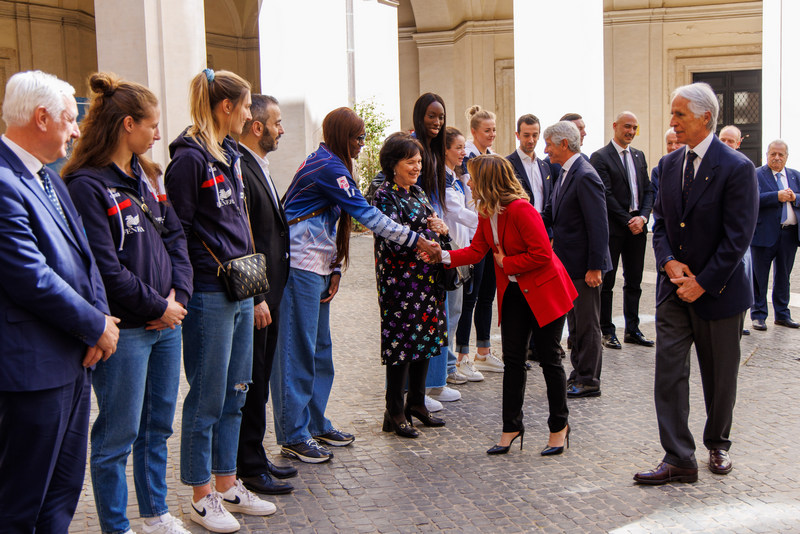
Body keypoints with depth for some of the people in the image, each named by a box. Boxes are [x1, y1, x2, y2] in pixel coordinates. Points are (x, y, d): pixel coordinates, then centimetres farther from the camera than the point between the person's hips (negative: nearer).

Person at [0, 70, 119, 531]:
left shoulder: (49, 178, 13)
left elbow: (83, 256, 14)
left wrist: (99, 318, -2)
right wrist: (97, 326, -10)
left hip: (75, 359, 10)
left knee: (64, 491, 19)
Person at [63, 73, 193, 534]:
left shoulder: (148, 176, 13)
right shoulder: (87, 185, -13)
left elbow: (176, 236, 12)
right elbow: (105, 268, -18)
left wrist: (178, 295, -2)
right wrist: (156, 307, -12)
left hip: (166, 321, 8)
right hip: (124, 329, -8)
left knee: (158, 426, 17)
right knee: (118, 435, 4)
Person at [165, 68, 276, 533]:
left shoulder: (230, 154, 14)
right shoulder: (190, 158, -13)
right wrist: (184, 292, -14)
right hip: (209, 294, -9)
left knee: (235, 392, 15)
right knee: (207, 397, 2)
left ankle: (228, 486, 27)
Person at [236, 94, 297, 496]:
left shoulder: (259, 167, 15)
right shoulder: (239, 169, -17)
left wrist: (269, 294, 16)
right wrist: (255, 298, -21)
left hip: (267, 292, 10)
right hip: (253, 297, -10)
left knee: (259, 379, 16)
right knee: (251, 382, 0)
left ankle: (255, 459, 27)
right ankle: (250, 468, 11)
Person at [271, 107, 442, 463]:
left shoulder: (325, 163, 17)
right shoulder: (328, 168, -14)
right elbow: (369, 217, -16)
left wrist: (335, 269, 9)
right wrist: (416, 241, -11)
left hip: (317, 268, 10)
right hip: (300, 267, -10)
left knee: (320, 349, 13)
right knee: (298, 350, -6)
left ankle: (316, 425, 23)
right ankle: (294, 437, 0)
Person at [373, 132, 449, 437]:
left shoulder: (418, 192, 14)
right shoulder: (386, 196, -11)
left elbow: (434, 225, 18)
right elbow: (396, 242, -19)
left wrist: (440, 228, -5)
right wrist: (431, 232, -10)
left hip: (426, 278, 8)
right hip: (401, 281, -8)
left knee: (426, 338, 12)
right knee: (402, 342, -3)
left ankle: (416, 403, 25)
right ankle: (395, 413, 8)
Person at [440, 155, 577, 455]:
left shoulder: (521, 210, -24)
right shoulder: (486, 213, 3)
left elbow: (543, 253, -25)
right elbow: (476, 251, 4)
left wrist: (507, 263, -16)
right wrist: (443, 256, -7)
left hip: (544, 291, -7)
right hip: (513, 292, 8)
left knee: (549, 358, 2)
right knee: (513, 359, 7)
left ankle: (559, 427, 18)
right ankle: (511, 428, 17)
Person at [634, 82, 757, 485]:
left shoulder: (736, 168, -13)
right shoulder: (669, 164, 6)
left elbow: (737, 238, -16)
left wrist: (702, 283, -16)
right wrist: (669, 262, -8)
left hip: (718, 290, -4)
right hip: (674, 288, 4)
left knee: (720, 376, 11)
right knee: (668, 372, -3)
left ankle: (717, 444, 33)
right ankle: (678, 459, 3)